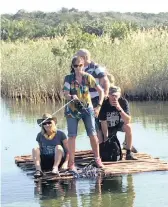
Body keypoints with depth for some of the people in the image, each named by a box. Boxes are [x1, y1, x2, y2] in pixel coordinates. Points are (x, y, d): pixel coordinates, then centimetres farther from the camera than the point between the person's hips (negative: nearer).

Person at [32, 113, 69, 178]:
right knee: (35, 149, -19)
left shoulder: (60, 134, -4)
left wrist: (66, 162, -17)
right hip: (45, 164, 3)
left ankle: (55, 168, -46)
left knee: (58, 147, -28)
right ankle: (38, 169, -40)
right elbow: (40, 150, 12)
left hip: (59, 161, -2)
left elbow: (68, 150, -4)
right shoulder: (40, 135, 5)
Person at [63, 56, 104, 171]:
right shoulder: (69, 78, -4)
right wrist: (72, 97, -35)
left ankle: (97, 158, 12)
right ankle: (71, 163, -3)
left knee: (93, 134, -7)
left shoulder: (88, 77, -3)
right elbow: (66, 94, -13)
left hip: (87, 108, 0)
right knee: (72, 136, -6)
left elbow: (101, 91, 0)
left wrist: (99, 106, -8)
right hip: (72, 110, 0)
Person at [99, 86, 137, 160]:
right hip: (109, 127, 0)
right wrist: (106, 138, -18)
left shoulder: (123, 102, -22)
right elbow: (103, 123, -18)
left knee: (128, 127, -33)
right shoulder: (104, 104, -23)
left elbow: (128, 121, -31)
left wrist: (119, 108, -43)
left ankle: (129, 153, -25)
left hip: (120, 124, 0)